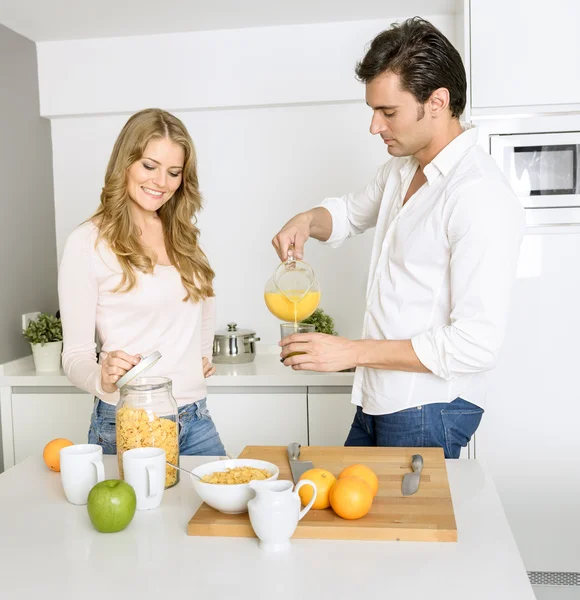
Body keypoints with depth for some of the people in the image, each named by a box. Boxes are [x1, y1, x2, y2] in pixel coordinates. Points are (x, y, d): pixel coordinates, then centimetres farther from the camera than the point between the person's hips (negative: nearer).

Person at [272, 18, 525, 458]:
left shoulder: (481, 198, -23)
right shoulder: (400, 168, 6)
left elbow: (477, 344, -25)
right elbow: (353, 211, 27)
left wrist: (353, 351, -22)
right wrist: (308, 221, 3)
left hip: (429, 411, -8)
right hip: (377, 401, 8)